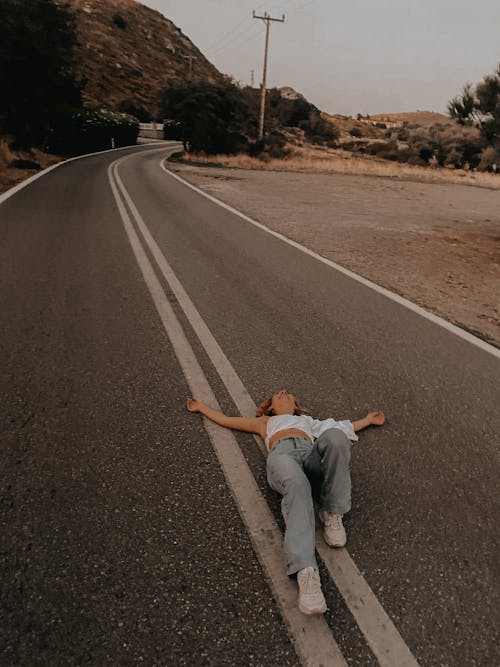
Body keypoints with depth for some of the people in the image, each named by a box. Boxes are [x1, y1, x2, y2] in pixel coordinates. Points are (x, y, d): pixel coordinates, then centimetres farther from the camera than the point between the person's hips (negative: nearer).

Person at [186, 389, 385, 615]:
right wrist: (201, 407, 54)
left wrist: (368, 419, 48)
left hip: (312, 453, 2)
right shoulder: (265, 422, 43)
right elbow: (224, 419, 48)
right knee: (297, 484, -41)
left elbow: (343, 427, 47)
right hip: (281, 452, -2)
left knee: (335, 436, -36)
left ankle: (332, 513, -22)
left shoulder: (308, 420, 46)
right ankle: (305, 571, -54)